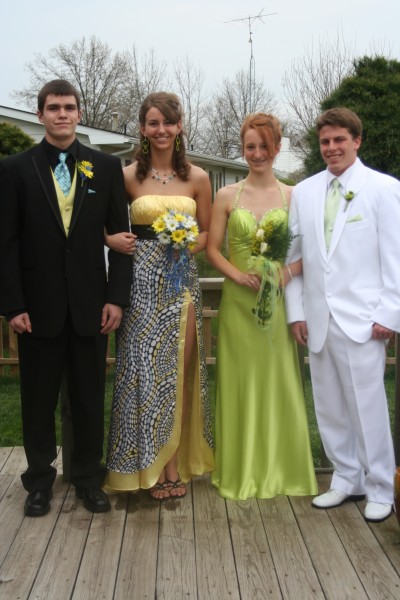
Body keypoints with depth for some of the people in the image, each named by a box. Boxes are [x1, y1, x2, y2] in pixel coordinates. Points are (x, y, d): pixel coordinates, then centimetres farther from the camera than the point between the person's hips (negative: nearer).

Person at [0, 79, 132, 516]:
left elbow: (120, 235, 3)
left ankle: (88, 477, 27)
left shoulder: (106, 167, 4)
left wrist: (116, 297, -4)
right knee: (38, 399, 11)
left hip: (90, 304, 1)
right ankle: (39, 479, 28)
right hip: (38, 305, -1)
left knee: (90, 398, 10)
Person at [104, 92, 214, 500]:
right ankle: (151, 463, 15)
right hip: (141, 282, -1)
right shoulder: (128, 176, 2)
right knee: (144, 370, 1)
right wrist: (111, 240, -10)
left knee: (177, 371, 6)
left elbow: (207, 233, 11)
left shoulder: (197, 178, 4)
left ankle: (173, 461, 19)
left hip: (181, 282, 1)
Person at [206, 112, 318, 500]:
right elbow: (212, 249, 3)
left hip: (279, 302, 0)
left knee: (280, 383, 5)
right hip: (238, 302, 0)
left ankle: (282, 470, 20)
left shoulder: (293, 196, 4)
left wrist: (287, 273, -16)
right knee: (240, 384, 6)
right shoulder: (227, 196, 5)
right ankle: (242, 472, 19)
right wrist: (238, 275, -13)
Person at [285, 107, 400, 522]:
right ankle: (346, 480, 27)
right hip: (318, 319, 5)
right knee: (329, 408, 11)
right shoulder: (304, 191, 10)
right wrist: (296, 311, 6)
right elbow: (294, 254, 10)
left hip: (362, 319, -4)